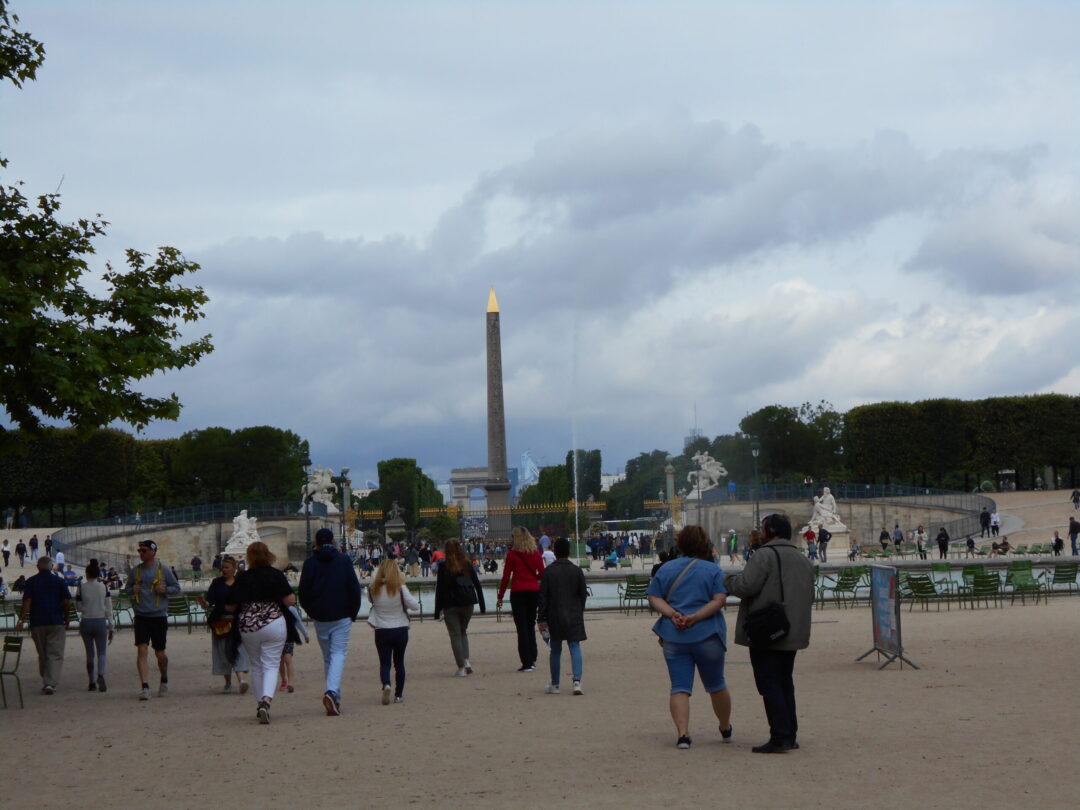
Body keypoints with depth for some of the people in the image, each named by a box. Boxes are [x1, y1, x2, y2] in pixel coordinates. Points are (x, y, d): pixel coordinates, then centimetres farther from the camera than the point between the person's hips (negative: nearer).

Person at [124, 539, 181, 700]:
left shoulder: (164, 570, 0)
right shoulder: (135, 571, 8)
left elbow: (177, 588, 7)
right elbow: (127, 589, 19)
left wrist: (165, 589, -13)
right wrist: (132, 590, -4)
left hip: (159, 616, -2)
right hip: (141, 616, 2)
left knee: (159, 653, 7)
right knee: (142, 650, -12)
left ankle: (164, 681, 33)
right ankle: (144, 687, -14)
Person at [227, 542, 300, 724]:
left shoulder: (242, 578, 0)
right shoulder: (276, 575, -5)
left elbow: (230, 607, 4)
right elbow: (289, 601, -8)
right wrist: (293, 598, 14)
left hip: (247, 627, 2)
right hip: (273, 625, -2)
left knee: (256, 666, 16)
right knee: (271, 665, 1)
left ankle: (260, 704, 20)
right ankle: (266, 699, -22)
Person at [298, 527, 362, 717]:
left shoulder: (310, 563, 1)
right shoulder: (344, 560, -1)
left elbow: (303, 592, 1)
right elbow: (354, 588, -2)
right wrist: (353, 613, 8)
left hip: (320, 618, 2)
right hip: (342, 616, -2)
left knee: (327, 657, 13)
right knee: (339, 654, -3)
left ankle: (334, 700, 14)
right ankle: (332, 691, -27)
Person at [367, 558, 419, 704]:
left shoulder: (373, 589, -7)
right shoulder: (400, 588, -13)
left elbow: (370, 600, 14)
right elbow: (415, 606, -13)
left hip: (382, 632, 0)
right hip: (400, 630, 0)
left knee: (384, 663, 6)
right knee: (399, 663, 14)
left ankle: (386, 685, -23)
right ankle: (399, 695, 17)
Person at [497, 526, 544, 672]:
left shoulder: (513, 554, -6)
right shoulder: (536, 553, 3)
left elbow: (506, 577, -5)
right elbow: (542, 573, 6)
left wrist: (500, 597, 2)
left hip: (518, 592, -4)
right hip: (534, 591, 4)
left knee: (522, 627, 0)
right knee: (531, 626, 16)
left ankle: (527, 663, -4)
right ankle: (532, 659, 15)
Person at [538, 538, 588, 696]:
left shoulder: (548, 571, -5)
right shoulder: (577, 571, -1)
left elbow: (543, 597, -5)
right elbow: (583, 594, 4)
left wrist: (541, 619, -1)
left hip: (554, 617, 0)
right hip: (574, 617, 0)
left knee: (555, 650, 10)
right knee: (575, 647, 1)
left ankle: (554, 685, 17)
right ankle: (577, 681, -15)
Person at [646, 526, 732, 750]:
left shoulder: (665, 570, 7)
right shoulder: (713, 570, 0)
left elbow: (654, 599, 0)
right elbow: (719, 600, -11)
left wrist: (672, 614, -12)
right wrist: (695, 618, -14)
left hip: (673, 637, 1)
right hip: (707, 636, -1)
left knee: (680, 688, 0)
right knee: (716, 685, 15)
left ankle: (683, 733, -16)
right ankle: (726, 729, 30)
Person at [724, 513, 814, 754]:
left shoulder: (765, 555, -12)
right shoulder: (803, 560, 15)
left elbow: (745, 586, -19)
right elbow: (809, 597, 18)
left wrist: (727, 580, 0)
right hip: (792, 634, 8)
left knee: (769, 684, -6)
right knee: (785, 682, 16)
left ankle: (780, 738, -10)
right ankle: (790, 735, 17)